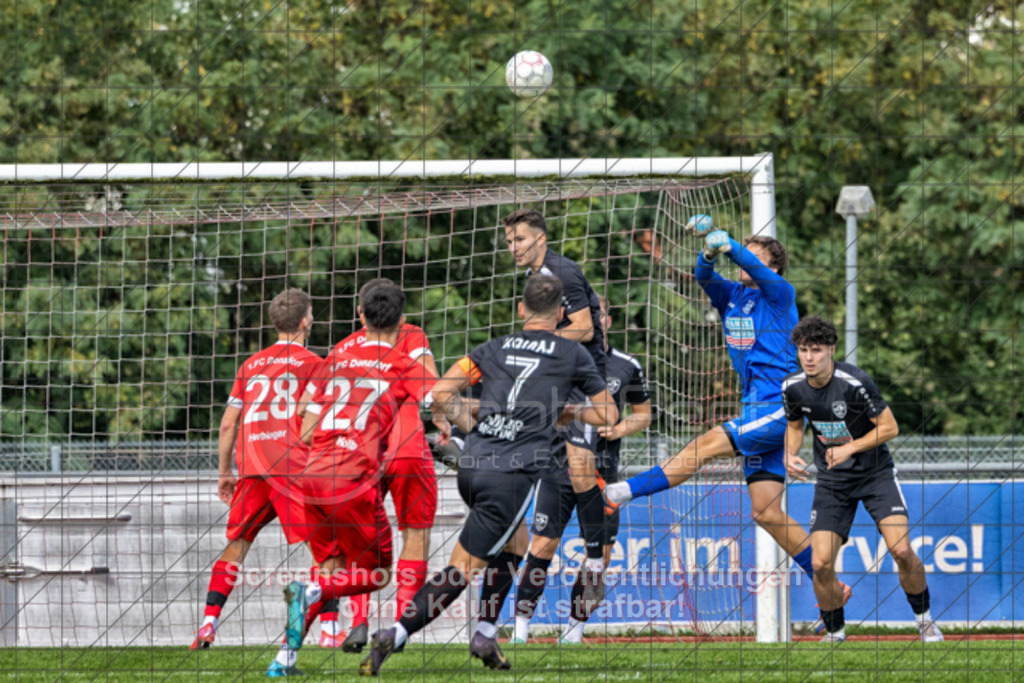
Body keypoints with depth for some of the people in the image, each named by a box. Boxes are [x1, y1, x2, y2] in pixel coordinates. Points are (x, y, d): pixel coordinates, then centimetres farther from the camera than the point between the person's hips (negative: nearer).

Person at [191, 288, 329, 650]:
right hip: (293, 466, -4)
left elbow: (228, 424, 16)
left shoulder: (250, 365, 18)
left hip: (250, 468, 5)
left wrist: (225, 472, 23)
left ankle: (208, 624, 4)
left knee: (236, 545, 13)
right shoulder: (312, 363, 4)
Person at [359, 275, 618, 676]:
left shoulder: (494, 349, 13)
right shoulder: (572, 354, 6)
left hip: (472, 467, 5)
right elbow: (608, 415, 16)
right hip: (513, 475, -5)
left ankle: (485, 636, 24)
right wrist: (567, 410, 32)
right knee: (461, 571, -6)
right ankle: (395, 635, -18)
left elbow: (439, 396, 4)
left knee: (513, 544, 28)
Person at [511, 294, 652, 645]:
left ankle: (574, 629, 12)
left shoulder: (627, 366, 7)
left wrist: (618, 430, -3)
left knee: (600, 553, -2)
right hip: (559, 465, -2)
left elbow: (643, 415, 16)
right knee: (543, 545, -10)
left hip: (603, 469, 2)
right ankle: (520, 627, -3)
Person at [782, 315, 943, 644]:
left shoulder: (855, 382, -21)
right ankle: (835, 633, 13)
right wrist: (790, 455, -6)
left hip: (875, 472, -3)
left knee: (901, 550, -18)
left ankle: (924, 618, 6)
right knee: (821, 564, -10)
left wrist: (850, 448, -22)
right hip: (831, 481, 3)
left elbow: (889, 427, -13)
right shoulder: (793, 387, -7)